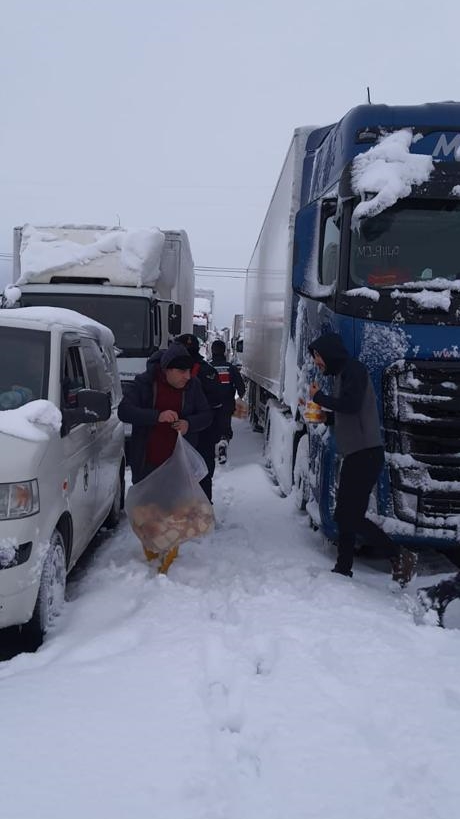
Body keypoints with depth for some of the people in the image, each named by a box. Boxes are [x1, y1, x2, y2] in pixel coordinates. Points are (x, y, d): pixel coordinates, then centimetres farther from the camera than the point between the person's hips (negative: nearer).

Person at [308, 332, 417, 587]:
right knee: (345, 515, 12)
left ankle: (400, 557, -7)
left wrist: (319, 397, -10)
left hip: (365, 454, -10)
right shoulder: (343, 373, 21)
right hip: (355, 454, 10)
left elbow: (350, 404, -21)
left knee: (350, 516, -12)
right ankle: (343, 570, 20)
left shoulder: (353, 369, -8)